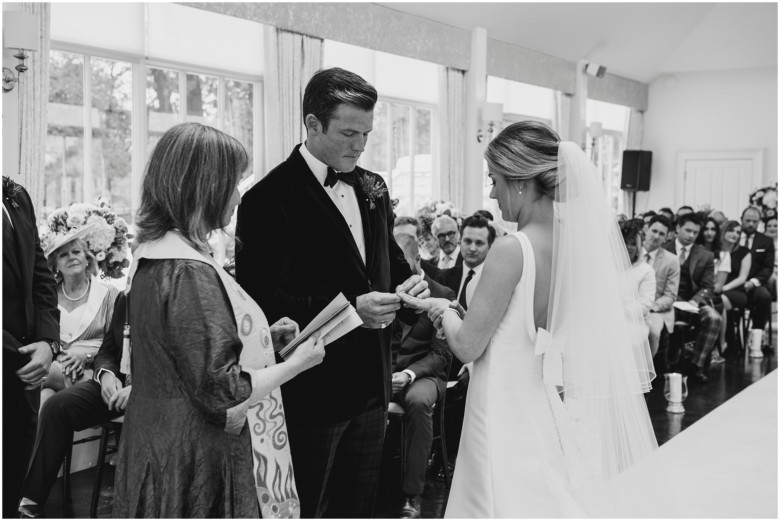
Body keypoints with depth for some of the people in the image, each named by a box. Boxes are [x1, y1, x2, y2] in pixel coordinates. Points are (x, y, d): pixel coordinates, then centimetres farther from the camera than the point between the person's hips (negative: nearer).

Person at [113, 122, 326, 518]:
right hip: (199, 462, -9)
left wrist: (262, 338, 10)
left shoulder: (151, 256, 6)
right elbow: (222, 393, -23)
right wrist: (296, 363, -10)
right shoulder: (191, 274, -23)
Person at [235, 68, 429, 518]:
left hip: (371, 391, 7)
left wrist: (410, 287, -6)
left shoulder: (373, 189, 9)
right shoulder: (271, 198, -15)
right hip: (310, 395, -7)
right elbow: (264, 302, -18)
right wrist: (350, 308, -27)